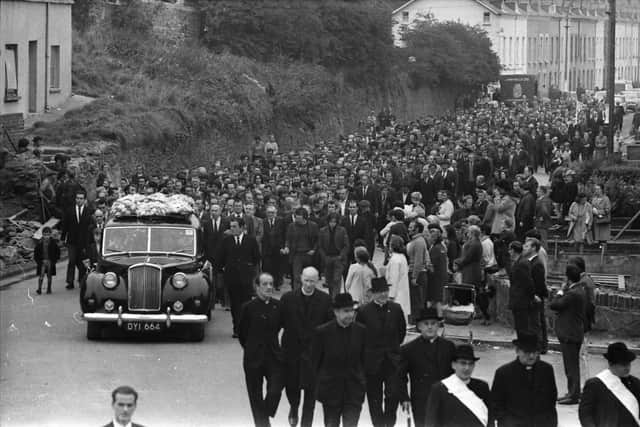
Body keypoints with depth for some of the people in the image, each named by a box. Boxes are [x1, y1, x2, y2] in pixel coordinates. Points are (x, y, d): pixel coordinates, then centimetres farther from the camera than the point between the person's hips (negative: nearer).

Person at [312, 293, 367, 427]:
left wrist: (363, 383, 4)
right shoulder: (322, 332, -8)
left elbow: (364, 359, 6)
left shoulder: (361, 331, -2)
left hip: (354, 391, 1)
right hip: (330, 390, -1)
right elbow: (316, 361, 0)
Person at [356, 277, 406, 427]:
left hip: (392, 360, 1)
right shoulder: (364, 311, -7)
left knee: (393, 394, -5)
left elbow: (402, 331, 13)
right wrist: (368, 349, 3)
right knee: (375, 398, 5)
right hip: (372, 362, -1)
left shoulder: (396, 309, 1)